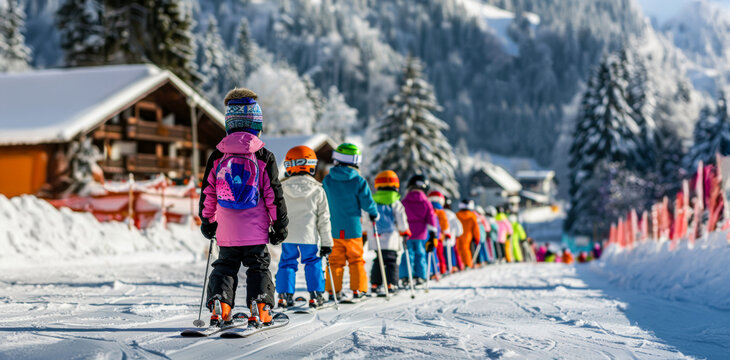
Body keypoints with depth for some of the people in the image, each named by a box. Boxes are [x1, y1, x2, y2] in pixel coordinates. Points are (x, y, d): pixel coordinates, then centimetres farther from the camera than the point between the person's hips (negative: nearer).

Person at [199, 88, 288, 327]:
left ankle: (219, 305, 1)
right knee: (259, 267, 10)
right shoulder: (264, 157, -7)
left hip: (226, 231, 2)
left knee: (224, 267, 15)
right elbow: (274, 193, -4)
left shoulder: (217, 156, 0)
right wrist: (280, 225, 5)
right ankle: (260, 309, -2)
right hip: (255, 231, -2)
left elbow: (207, 192, 6)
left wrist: (207, 221, 19)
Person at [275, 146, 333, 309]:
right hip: (309, 236, -1)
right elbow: (323, 218, -1)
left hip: (287, 236, 1)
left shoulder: (281, 188, -2)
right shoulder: (317, 190, -4)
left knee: (287, 263, 12)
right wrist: (326, 242, 5)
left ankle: (285, 295, 7)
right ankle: (315, 295, 9)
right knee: (313, 263, 12)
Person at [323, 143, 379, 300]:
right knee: (356, 259, 10)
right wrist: (374, 214, 13)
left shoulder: (328, 180, -3)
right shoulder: (359, 181, -11)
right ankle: (358, 290, 10)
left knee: (335, 260, 10)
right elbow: (367, 203, -7)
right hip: (353, 228, -2)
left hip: (333, 228, 2)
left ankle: (333, 290, 9)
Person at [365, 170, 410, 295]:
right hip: (390, 238, -3)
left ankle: (375, 284, 10)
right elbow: (401, 221, -3)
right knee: (391, 261, 1)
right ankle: (391, 284, -4)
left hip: (375, 238, 3)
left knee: (378, 261, 13)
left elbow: (366, 221, 9)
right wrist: (405, 232, 12)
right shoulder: (395, 203, -4)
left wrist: (365, 233, 21)